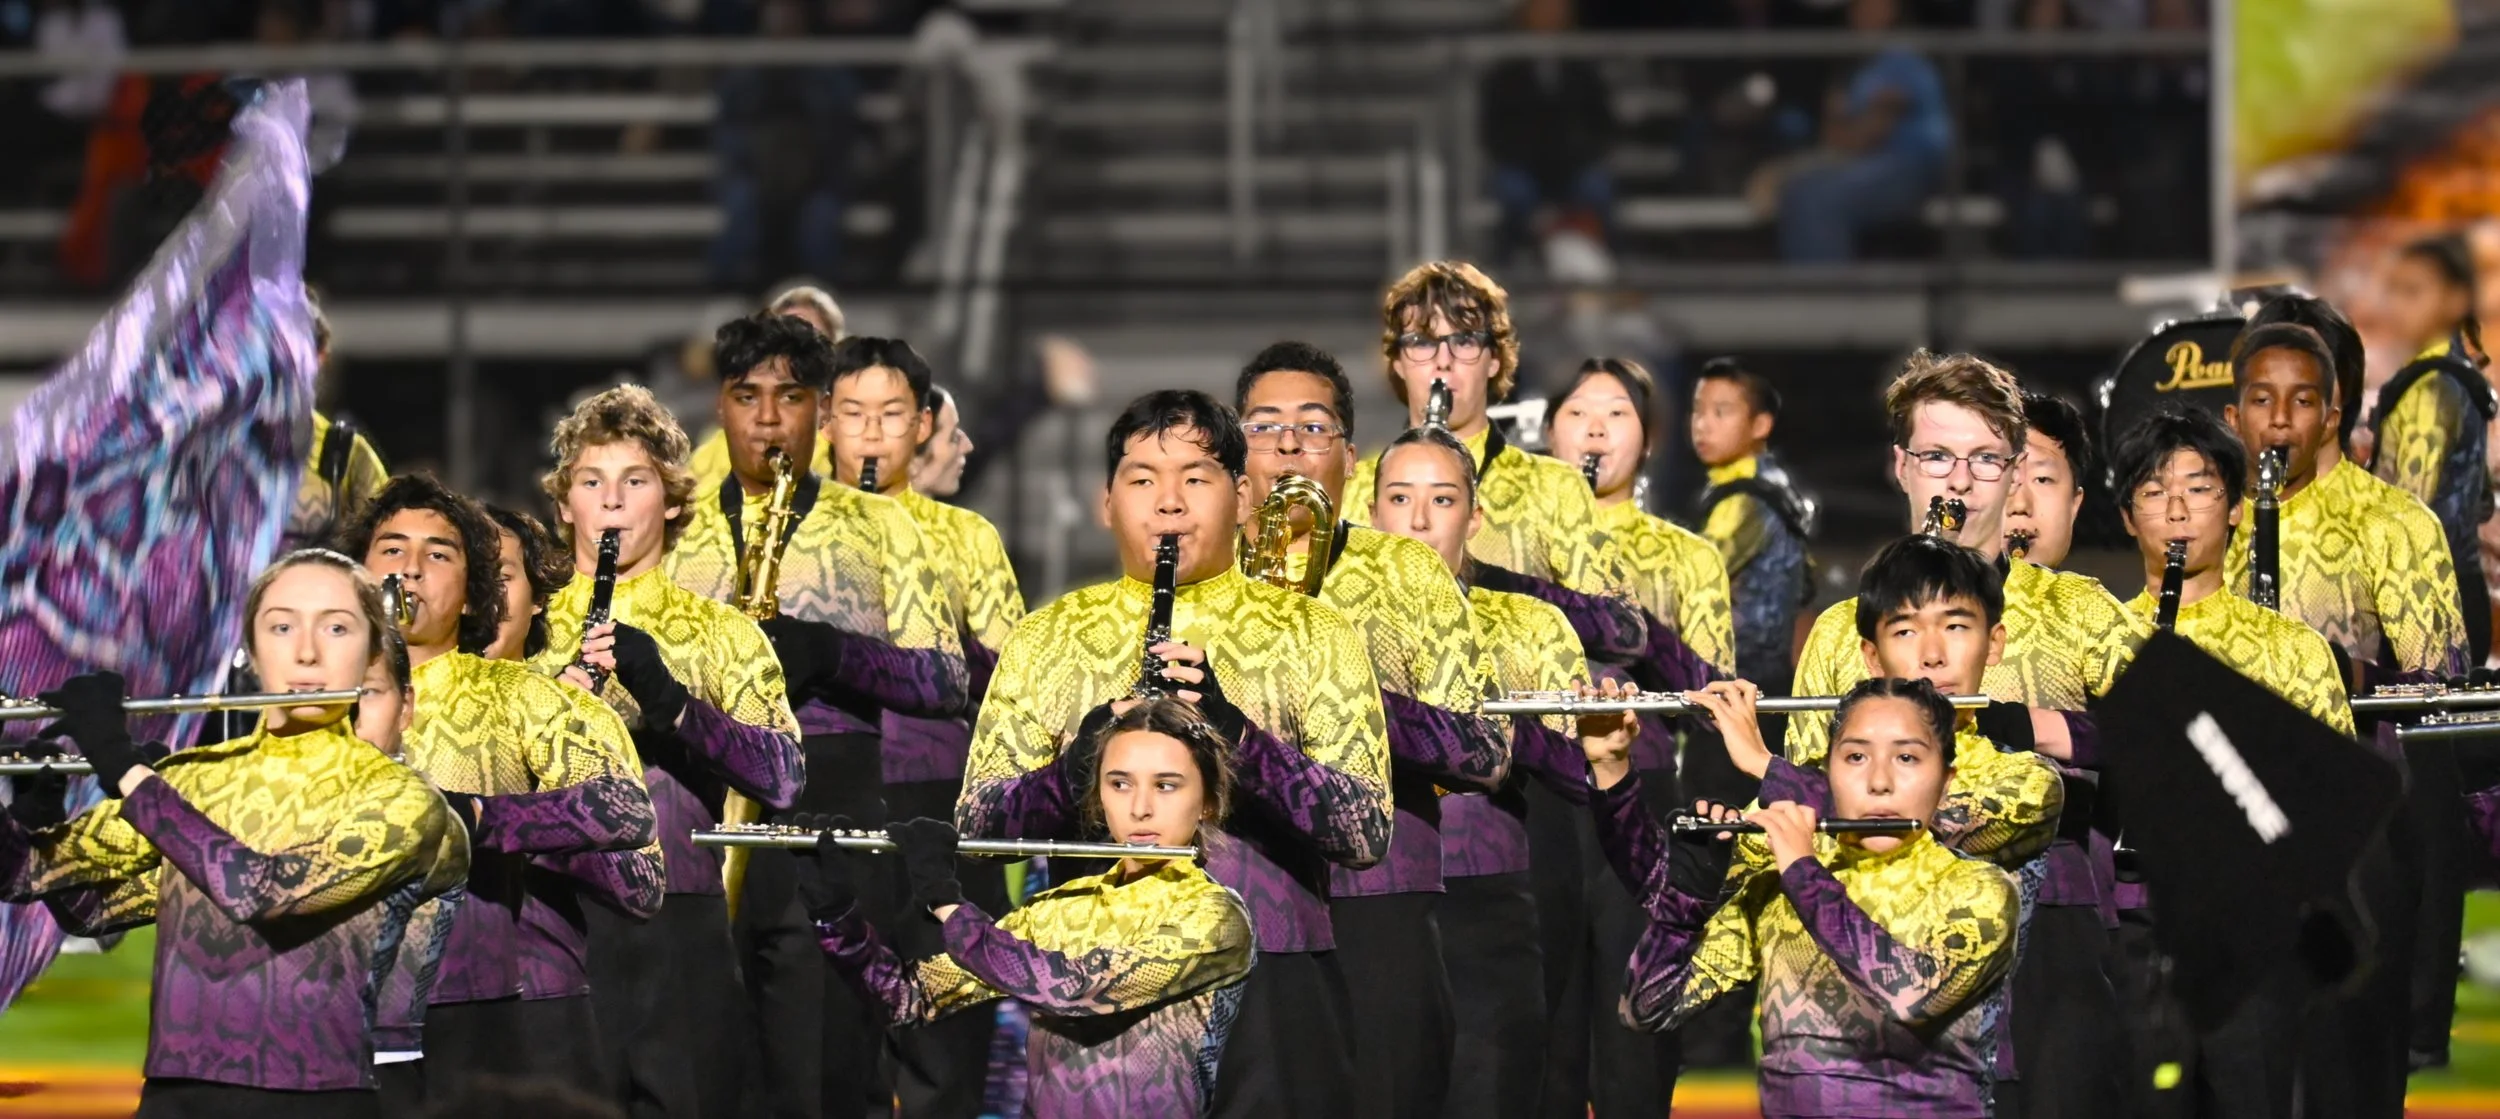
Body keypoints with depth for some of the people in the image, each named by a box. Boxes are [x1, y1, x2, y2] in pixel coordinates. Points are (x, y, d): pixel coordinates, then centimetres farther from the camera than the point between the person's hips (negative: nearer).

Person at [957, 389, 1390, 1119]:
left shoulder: (1314, 637, 5)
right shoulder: (1045, 640, 10)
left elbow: (1368, 832, -6)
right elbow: (975, 825, 2)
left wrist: (1237, 730, -20)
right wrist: (1076, 770, -18)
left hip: (1271, 983, -1)